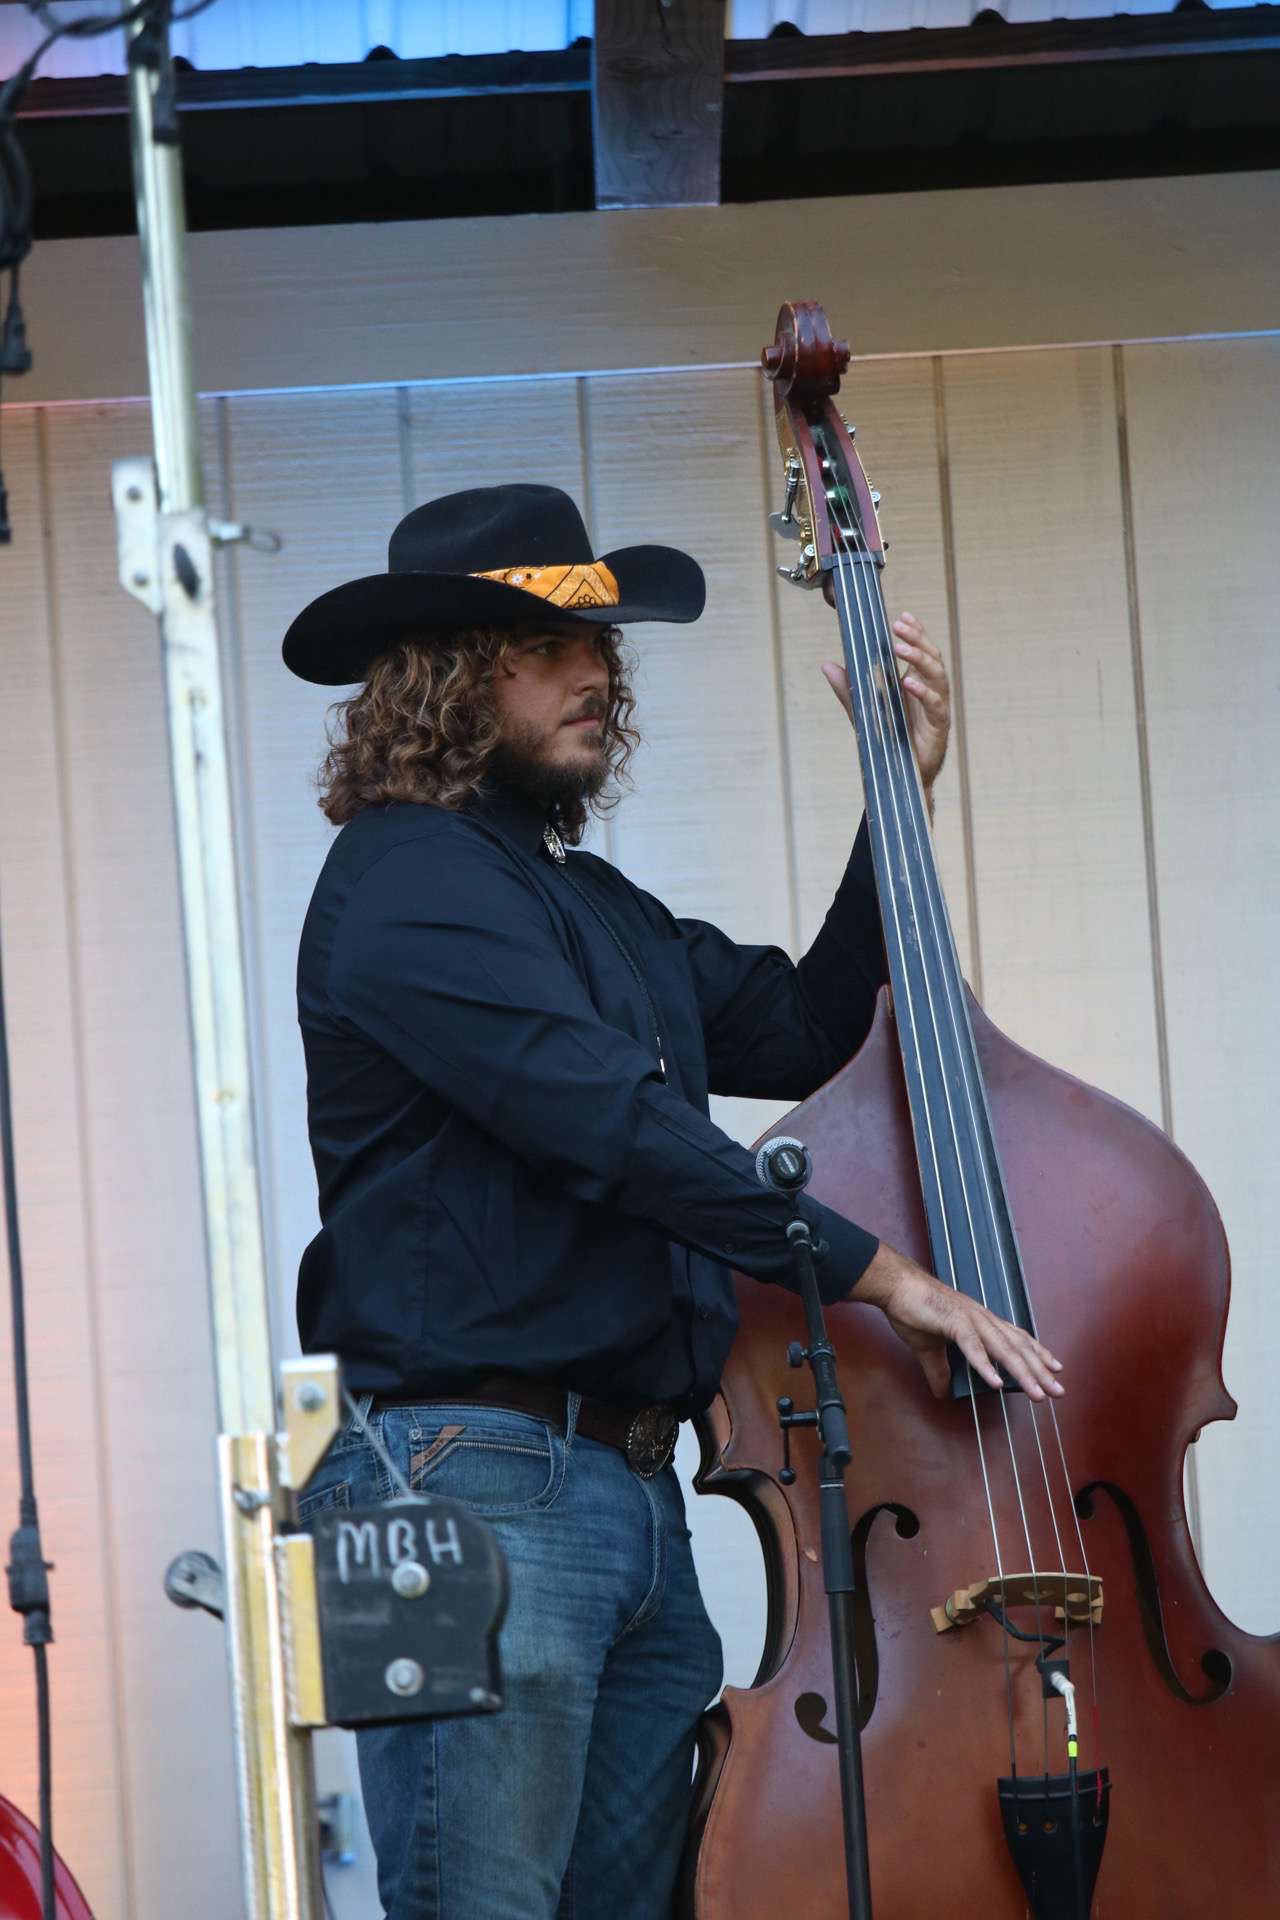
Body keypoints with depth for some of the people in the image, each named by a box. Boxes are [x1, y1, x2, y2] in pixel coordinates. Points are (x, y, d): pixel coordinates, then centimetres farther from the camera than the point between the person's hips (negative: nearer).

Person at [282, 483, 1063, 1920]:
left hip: (637, 1497, 9)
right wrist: (873, 1269, -17)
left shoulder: (597, 908, 21)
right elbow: (612, 1122, -17)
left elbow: (799, 1033, 21)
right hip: (476, 1484, -9)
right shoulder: (405, 879, -8)